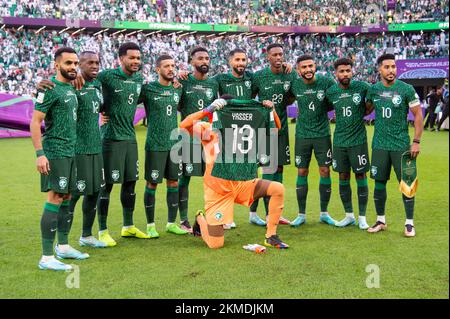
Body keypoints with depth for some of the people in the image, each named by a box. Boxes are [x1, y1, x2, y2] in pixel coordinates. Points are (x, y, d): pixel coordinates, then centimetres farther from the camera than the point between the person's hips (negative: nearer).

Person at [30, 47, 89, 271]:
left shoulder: (70, 89, 15)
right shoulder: (50, 89, -11)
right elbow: (35, 122, -15)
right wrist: (39, 153, -21)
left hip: (70, 152, 9)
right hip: (55, 152, -9)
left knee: (66, 197, 13)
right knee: (55, 199, -10)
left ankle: (63, 246, 25)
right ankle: (47, 257, -6)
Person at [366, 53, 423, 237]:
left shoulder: (406, 89, -6)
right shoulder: (373, 89, 3)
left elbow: (418, 115, -4)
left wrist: (416, 141, -8)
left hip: (401, 144, -3)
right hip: (380, 144, 3)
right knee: (379, 182, 7)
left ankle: (409, 223, 12)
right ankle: (381, 221, 21)